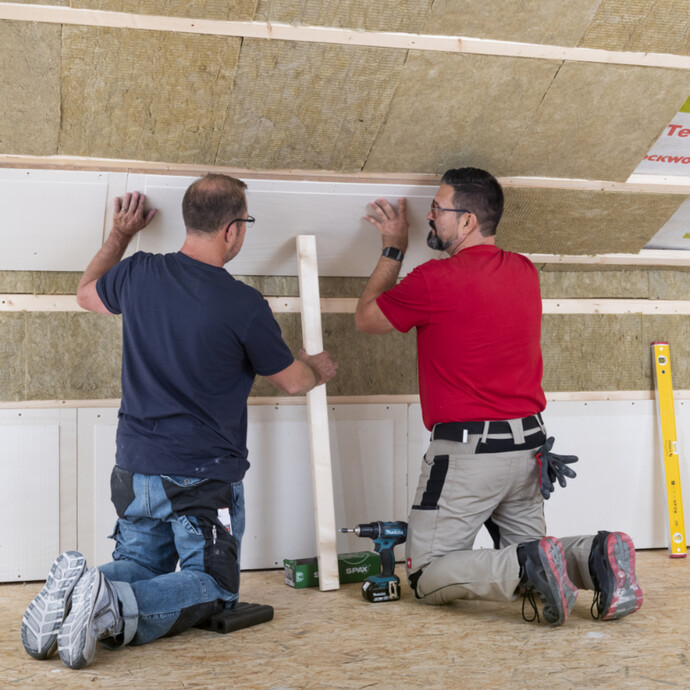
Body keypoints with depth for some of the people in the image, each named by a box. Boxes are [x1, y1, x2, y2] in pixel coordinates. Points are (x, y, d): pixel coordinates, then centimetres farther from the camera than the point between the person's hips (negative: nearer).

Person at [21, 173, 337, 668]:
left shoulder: (138, 274, -3)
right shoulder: (245, 305, -15)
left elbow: (87, 293, 22)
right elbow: (293, 382, 1)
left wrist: (119, 235, 34)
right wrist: (319, 368, 24)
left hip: (135, 469, 5)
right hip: (205, 478, -5)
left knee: (138, 564, 21)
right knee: (211, 585, 6)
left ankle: (76, 591, -13)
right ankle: (113, 606, -22)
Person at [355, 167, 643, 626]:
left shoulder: (436, 280, -15)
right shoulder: (525, 271, 7)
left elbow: (366, 319, 3)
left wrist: (394, 250, 13)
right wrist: (402, 247, 31)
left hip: (467, 450, -7)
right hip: (530, 445, 7)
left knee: (427, 576, 4)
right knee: (527, 551, 23)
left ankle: (526, 568, -18)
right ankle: (597, 558, -6)